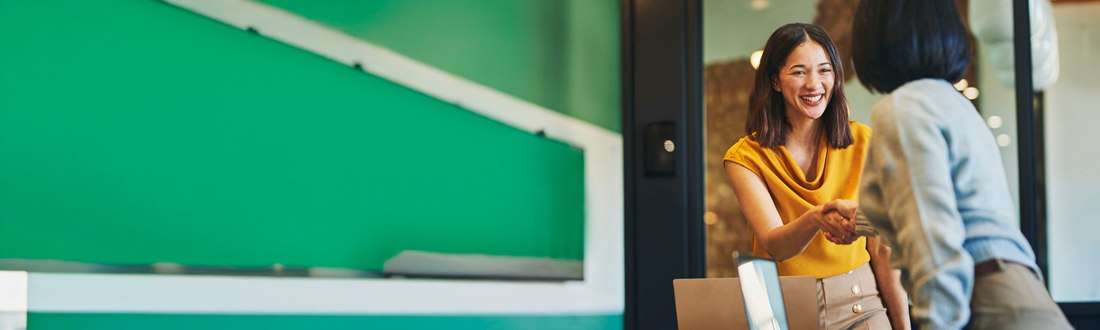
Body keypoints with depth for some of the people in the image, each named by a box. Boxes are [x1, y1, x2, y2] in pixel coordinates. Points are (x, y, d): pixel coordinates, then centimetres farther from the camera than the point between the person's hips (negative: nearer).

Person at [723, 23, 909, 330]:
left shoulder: (862, 142, 3)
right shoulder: (746, 157, -3)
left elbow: (882, 249, 3)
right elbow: (775, 246, -17)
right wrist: (815, 219, -37)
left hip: (860, 305, 1)